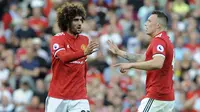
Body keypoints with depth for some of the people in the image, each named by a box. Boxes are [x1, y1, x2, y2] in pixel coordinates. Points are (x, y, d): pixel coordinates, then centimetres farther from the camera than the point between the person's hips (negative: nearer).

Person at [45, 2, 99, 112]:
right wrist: (84, 52, -41)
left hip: (79, 97, 3)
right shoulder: (57, 39, -7)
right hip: (57, 97, -3)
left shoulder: (85, 40, 9)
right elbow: (64, 57, -28)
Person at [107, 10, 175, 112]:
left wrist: (131, 65, -26)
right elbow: (142, 58, 25)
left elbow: (157, 63, -31)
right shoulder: (165, 40, 19)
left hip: (156, 97, -10)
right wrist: (119, 52, 25)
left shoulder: (159, 40, -13)